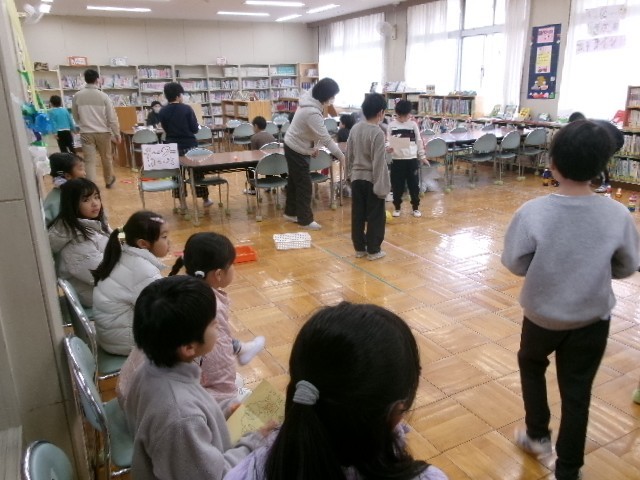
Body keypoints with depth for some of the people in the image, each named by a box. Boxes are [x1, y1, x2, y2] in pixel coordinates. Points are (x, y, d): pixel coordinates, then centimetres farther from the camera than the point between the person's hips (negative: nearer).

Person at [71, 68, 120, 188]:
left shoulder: (77, 96, 1)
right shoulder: (103, 96, -7)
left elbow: (75, 117, 13)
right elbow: (112, 118, -6)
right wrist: (117, 134, 3)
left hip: (86, 133, 1)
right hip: (103, 132, -1)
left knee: (89, 161, 2)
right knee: (106, 158, 17)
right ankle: (109, 181, 35)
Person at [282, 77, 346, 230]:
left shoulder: (310, 101, -3)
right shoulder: (312, 113, -32)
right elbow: (326, 138, -29)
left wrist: (313, 145, 10)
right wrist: (342, 156, -24)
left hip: (293, 146, 10)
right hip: (297, 150, -10)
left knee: (294, 181, 20)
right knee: (304, 185, 0)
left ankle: (290, 213, 34)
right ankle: (305, 220, 11)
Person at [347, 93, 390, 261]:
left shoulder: (355, 129, 3)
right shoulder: (377, 133, -18)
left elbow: (349, 155, 10)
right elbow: (379, 163, -18)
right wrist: (382, 186, -14)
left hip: (356, 178, 7)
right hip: (371, 180, -7)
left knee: (357, 215, 12)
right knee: (376, 216, 6)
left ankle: (359, 248, 21)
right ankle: (373, 250, 13)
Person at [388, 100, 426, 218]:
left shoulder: (413, 124, 3)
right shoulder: (391, 125, 0)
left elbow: (419, 141, 8)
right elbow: (388, 141, 1)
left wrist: (422, 156, 8)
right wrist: (389, 148, -21)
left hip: (412, 159, 1)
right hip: (397, 159, 0)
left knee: (414, 185, 7)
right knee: (397, 185, 6)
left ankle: (415, 207, 20)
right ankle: (397, 207, 20)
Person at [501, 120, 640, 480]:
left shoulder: (532, 212, -24)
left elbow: (514, 264, -13)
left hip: (542, 314, -1)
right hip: (592, 320, 1)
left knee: (531, 365, 29)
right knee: (577, 393, 16)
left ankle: (537, 435, 40)